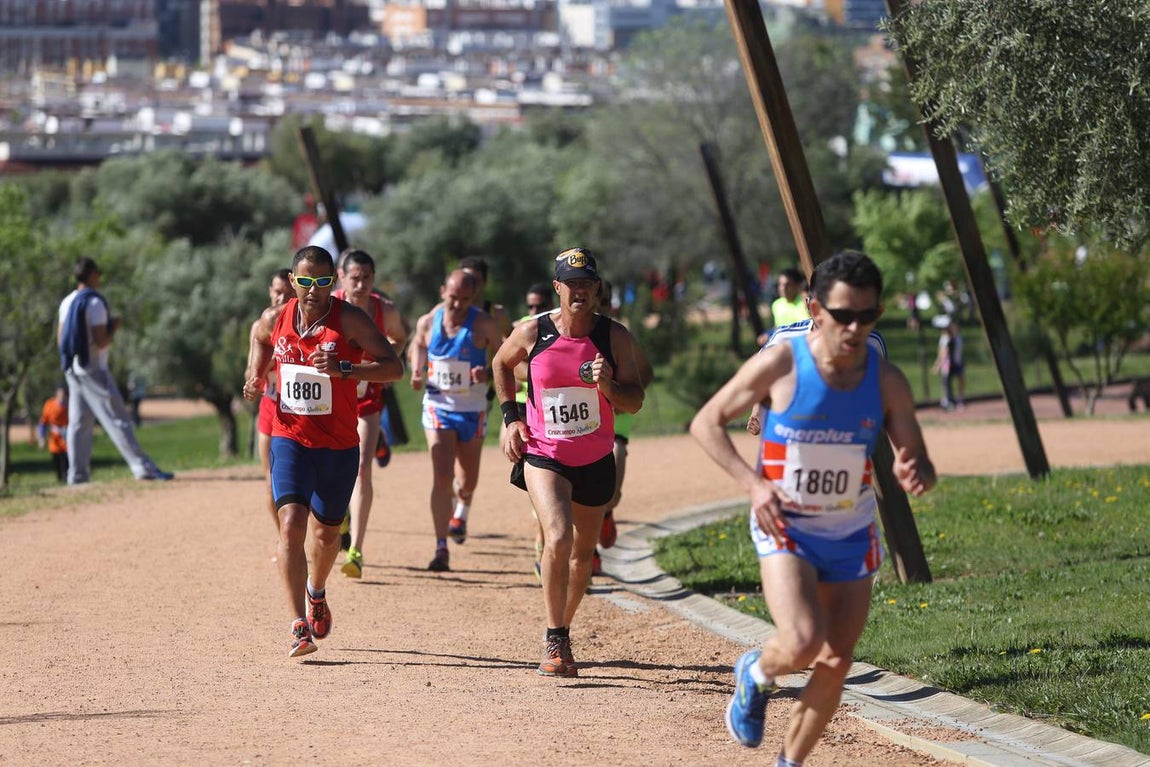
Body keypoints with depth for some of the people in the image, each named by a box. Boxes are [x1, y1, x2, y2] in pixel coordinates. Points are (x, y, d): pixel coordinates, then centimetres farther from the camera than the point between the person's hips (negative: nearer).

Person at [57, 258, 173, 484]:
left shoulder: (67, 302, 11)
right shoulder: (95, 302, -14)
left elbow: (60, 337, 17)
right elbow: (101, 341, -19)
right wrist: (114, 327, -2)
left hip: (72, 369, 8)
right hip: (93, 369, -8)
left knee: (78, 422, 9)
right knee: (117, 418, -10)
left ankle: (77, 475, 7)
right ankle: (143, 467, -13)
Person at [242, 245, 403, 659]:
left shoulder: (350, 320, -12)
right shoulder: (274, 319, -1)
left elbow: (393, 367, -18)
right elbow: (260, 341, 24)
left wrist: (343, 368, -31)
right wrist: (255, 380, 5)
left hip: (339, 444, 0)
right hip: (290, 438, 0)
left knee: (326, 531, 17)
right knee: (291, 523, -19)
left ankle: (316, 594, 50)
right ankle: (299, 626, -21)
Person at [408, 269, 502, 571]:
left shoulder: (484, 324, -11)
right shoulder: (428, 322, -4)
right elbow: (417, 345, 16)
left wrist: (488, 372, -26)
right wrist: (417, 371, -2)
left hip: (472, 410, 0)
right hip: (438, 407, 0)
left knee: (468, 478, 17)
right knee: (442, 477, -15)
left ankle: (461, 512, 54)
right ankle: (441, 548, -14)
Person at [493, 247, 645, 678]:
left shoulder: (615, 337, -6)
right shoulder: (532, 333, -7)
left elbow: (634, 402, -5)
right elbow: (501, 364, 14)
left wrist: (607, 385, -26)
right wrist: (511, 417, 5)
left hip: (596, 461, 3)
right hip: (543, 455, -3)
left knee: (583, 554, 13)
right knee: (558, 538, -24)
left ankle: (562, 631, 36)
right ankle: (555, 643, -15)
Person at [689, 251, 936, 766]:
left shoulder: (887, 381, -7)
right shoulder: (779, 365, -15)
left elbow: (919, 463, -1)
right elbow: (706, 423, -5)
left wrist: (914, 475, -27)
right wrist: (753, 483, -19)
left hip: (851, 536, 4)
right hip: (785, 528, -4)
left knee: (835, 665, 3)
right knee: (804, 642, -23)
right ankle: (755, 675, 13)